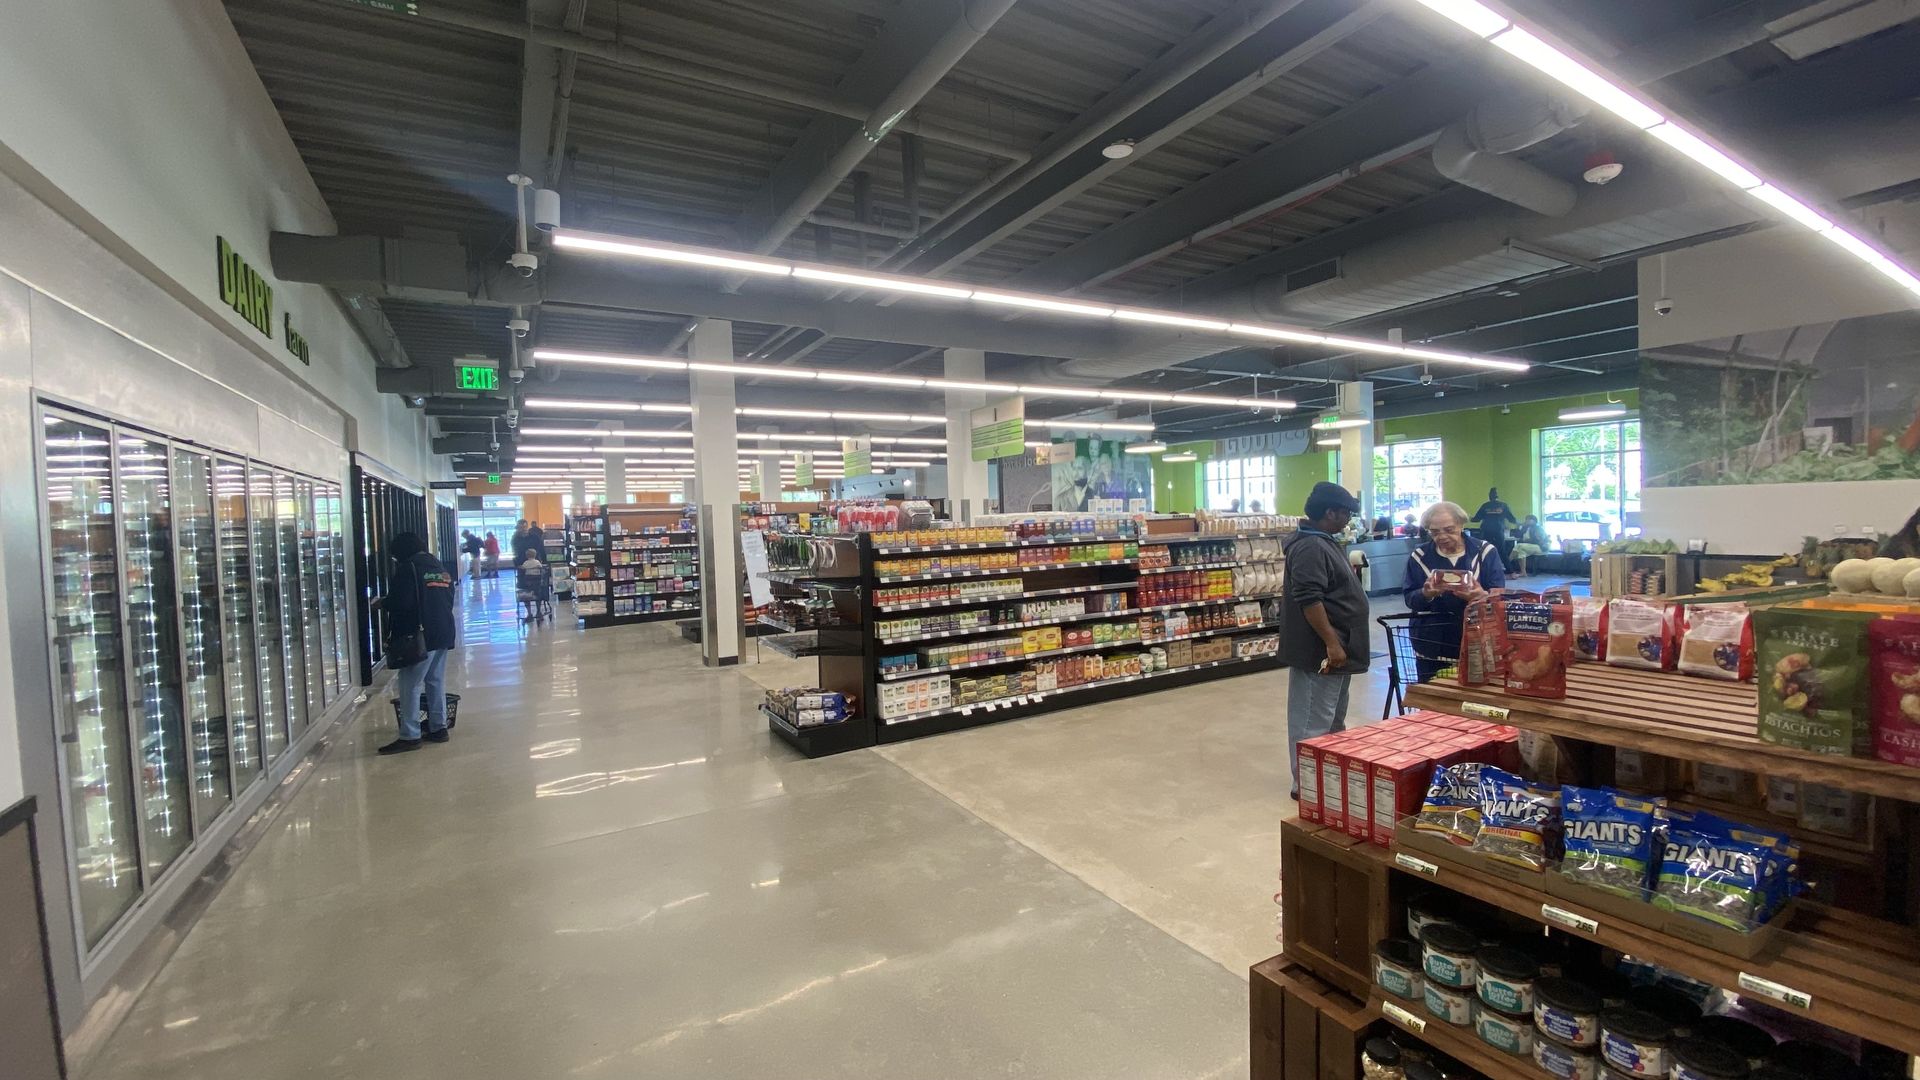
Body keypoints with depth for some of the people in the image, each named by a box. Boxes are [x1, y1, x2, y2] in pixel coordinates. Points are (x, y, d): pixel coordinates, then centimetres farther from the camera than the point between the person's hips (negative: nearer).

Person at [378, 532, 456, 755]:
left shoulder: (408, 568, -10)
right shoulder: (440, 568, 15)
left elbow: (400, 602, -16)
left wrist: (382, 603, 3)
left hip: (420, 636, -8)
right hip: (443, 634, 8)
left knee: (410, 685, -3)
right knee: (436, 681, 14)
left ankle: (410, 736, -2)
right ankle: (438, 728, 18)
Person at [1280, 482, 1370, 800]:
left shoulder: (1324, 542, 13)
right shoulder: (1310, 547, -20)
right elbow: (1309, 599, -28)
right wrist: (1331, 643, -28)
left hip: (1335, 647, 11)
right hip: (1321, 651, -11)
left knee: (1334, 718, 20)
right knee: (1314, 722, -2)